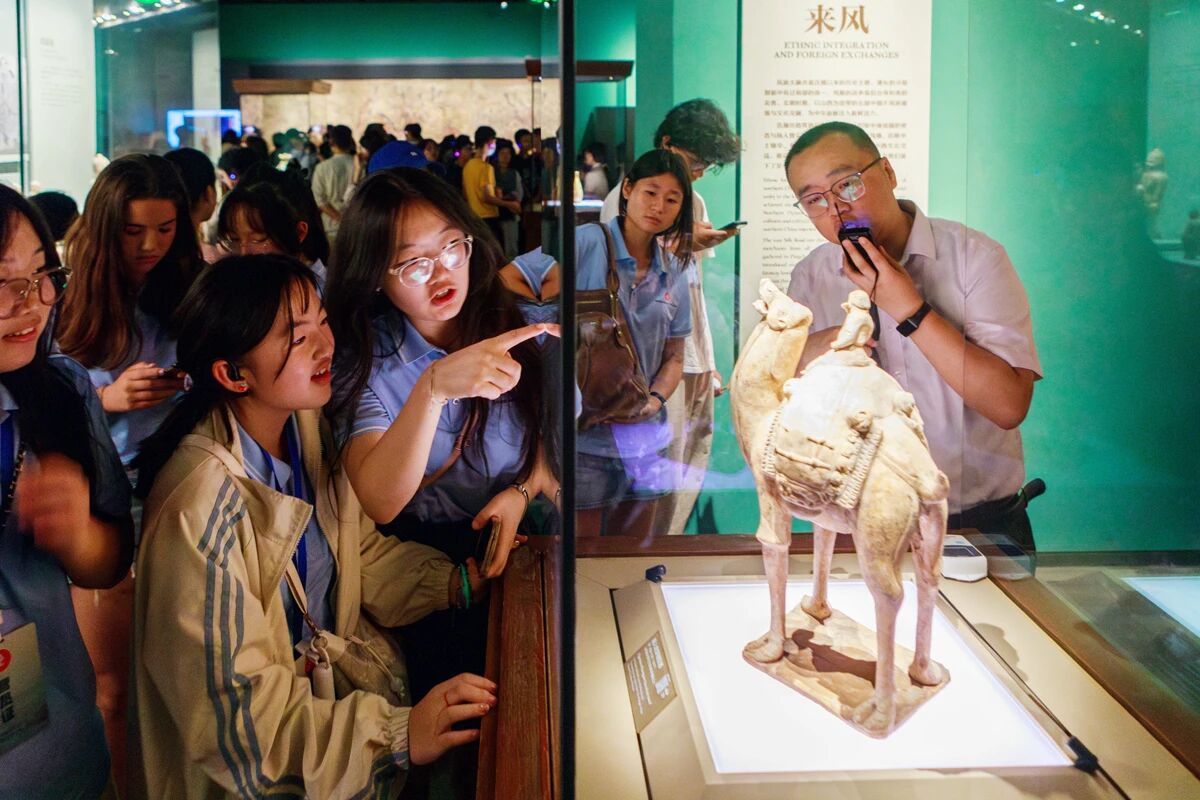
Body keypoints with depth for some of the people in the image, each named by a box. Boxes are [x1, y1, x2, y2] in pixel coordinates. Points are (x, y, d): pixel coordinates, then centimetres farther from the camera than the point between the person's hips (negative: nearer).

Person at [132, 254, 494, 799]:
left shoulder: (303, 427, -4)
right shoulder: (199, 510, -28)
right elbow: (231, 708, -26)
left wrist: (455, 581, -10)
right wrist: (397, 733, -32)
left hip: (332, 662, 7)